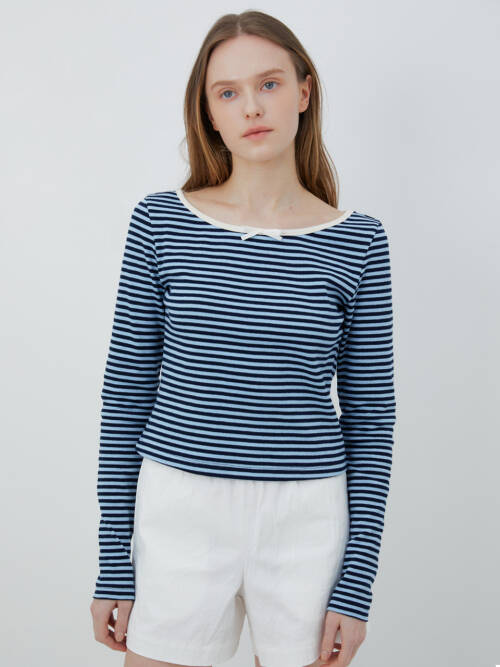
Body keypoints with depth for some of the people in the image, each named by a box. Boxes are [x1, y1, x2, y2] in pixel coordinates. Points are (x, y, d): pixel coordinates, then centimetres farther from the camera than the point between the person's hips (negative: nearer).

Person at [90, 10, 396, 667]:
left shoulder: (357, 242, -1)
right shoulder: (161, 223, -1)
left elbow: (370, 419, 2)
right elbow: (125, 393, 1)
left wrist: (357, 586, -2)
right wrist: (113, 567, 0)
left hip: (307, 525, 0)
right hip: (178, 514, 0)